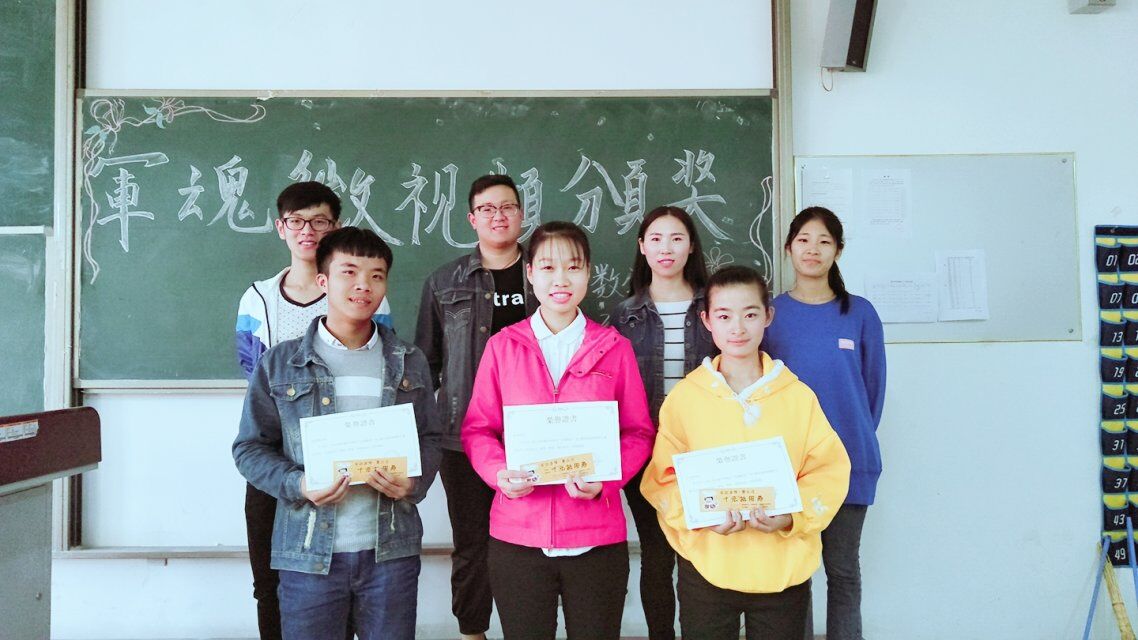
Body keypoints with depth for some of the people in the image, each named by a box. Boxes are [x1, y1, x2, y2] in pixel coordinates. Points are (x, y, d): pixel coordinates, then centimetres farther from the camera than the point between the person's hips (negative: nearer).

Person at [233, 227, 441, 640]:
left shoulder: (408, 363, 8)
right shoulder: (280, 364, 2)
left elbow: (429, 438, 12)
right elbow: (250, 447, 4)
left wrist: (414, 483, -8)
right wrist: (297, 485, -13)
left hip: (392, 549, 2)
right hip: (310, 552, -1)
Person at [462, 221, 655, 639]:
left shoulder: (614, 348, 2)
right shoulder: (502, 346, 3)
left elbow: (638, 433, 5)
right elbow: (477, 429, 6)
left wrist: (606, 479, -13)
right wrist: (500, 473, -13)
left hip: (596, 538, 0)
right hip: (517, 537, 0)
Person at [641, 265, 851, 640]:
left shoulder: (799, 396, -1)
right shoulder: (684, 397, -3)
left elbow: (830, 469, -1)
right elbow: (662, 476, -2)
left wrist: (792, 516, -17)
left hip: (785, 570, 1)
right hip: (705, 569, 0)